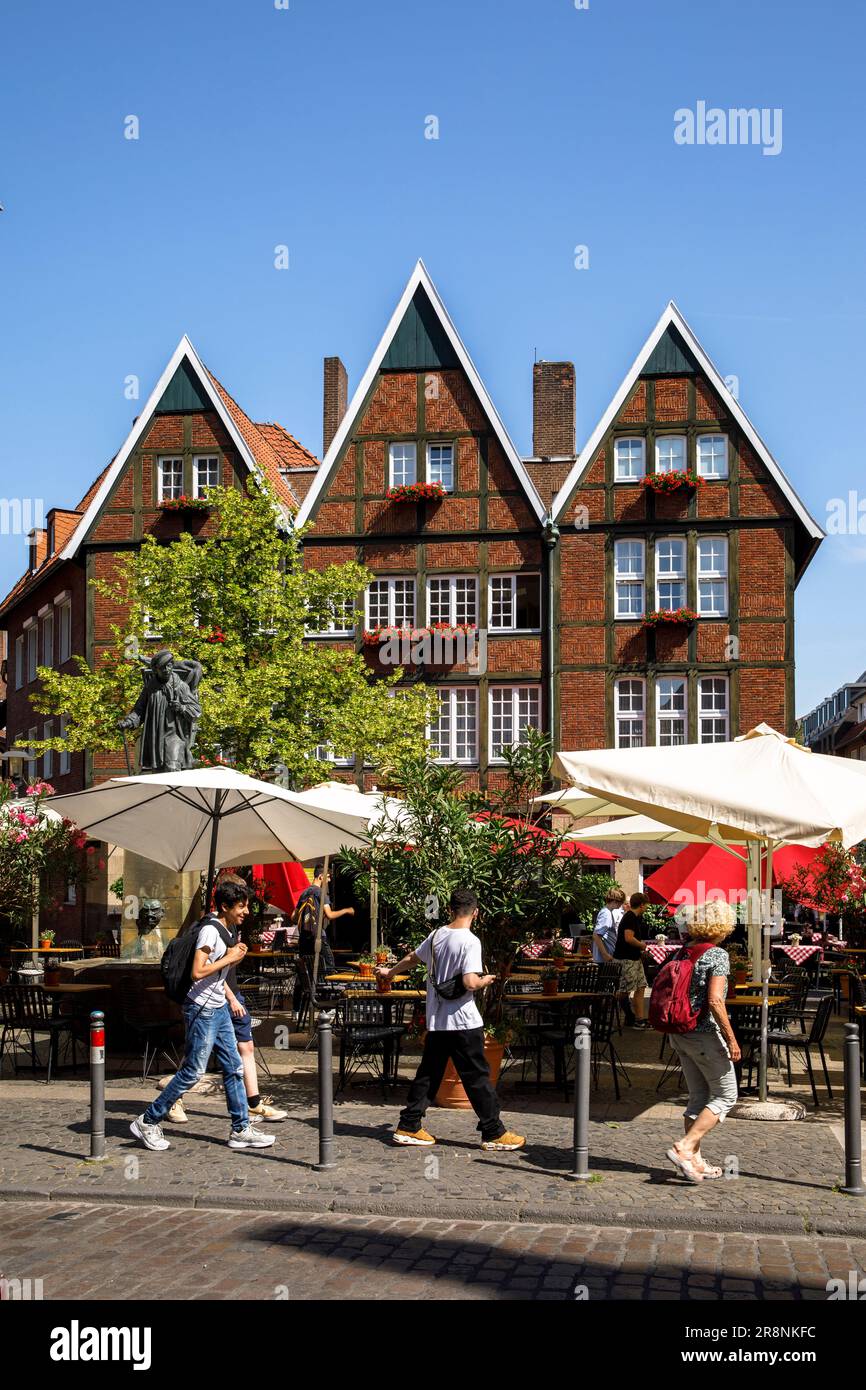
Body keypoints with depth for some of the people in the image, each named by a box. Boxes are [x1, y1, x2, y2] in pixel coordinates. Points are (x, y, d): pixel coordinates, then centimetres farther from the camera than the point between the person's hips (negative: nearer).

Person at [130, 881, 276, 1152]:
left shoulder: (230, 931, 11)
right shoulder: (210, 930, -17)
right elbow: (198, 972, -25)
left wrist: (236, 957, 3)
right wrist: (229, 958, -16)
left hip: (219, 1008, 9)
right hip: (202, 1009, -9)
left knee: (233, 1067, 8)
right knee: (193, 1071, -5)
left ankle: (241, 1129, 14)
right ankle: (147, 1122, 6)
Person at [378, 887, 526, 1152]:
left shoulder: (436, 935, 6)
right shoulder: (470, 941, -16)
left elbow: (412, 958, 24)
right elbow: (470, 983, -25)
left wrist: (390, 972, 42)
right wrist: (486, 980, -3)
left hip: (436, 1020, 7)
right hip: (462, 1021, -7)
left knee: (428, 1073, 14)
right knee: (477, 1077, 0)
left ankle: (408, 1127, 16)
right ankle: (493, 1133, 6)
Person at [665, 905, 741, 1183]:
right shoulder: (718, 955, -13)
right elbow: (715, 1000, -22)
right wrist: (731, 1039, -17)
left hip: (679, 1033, 8)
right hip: (705, 1033, -8)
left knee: (698, 1097, 16)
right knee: (725, 1096, 4)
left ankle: (694, 1160, 18)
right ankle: (684, 1147, -7)